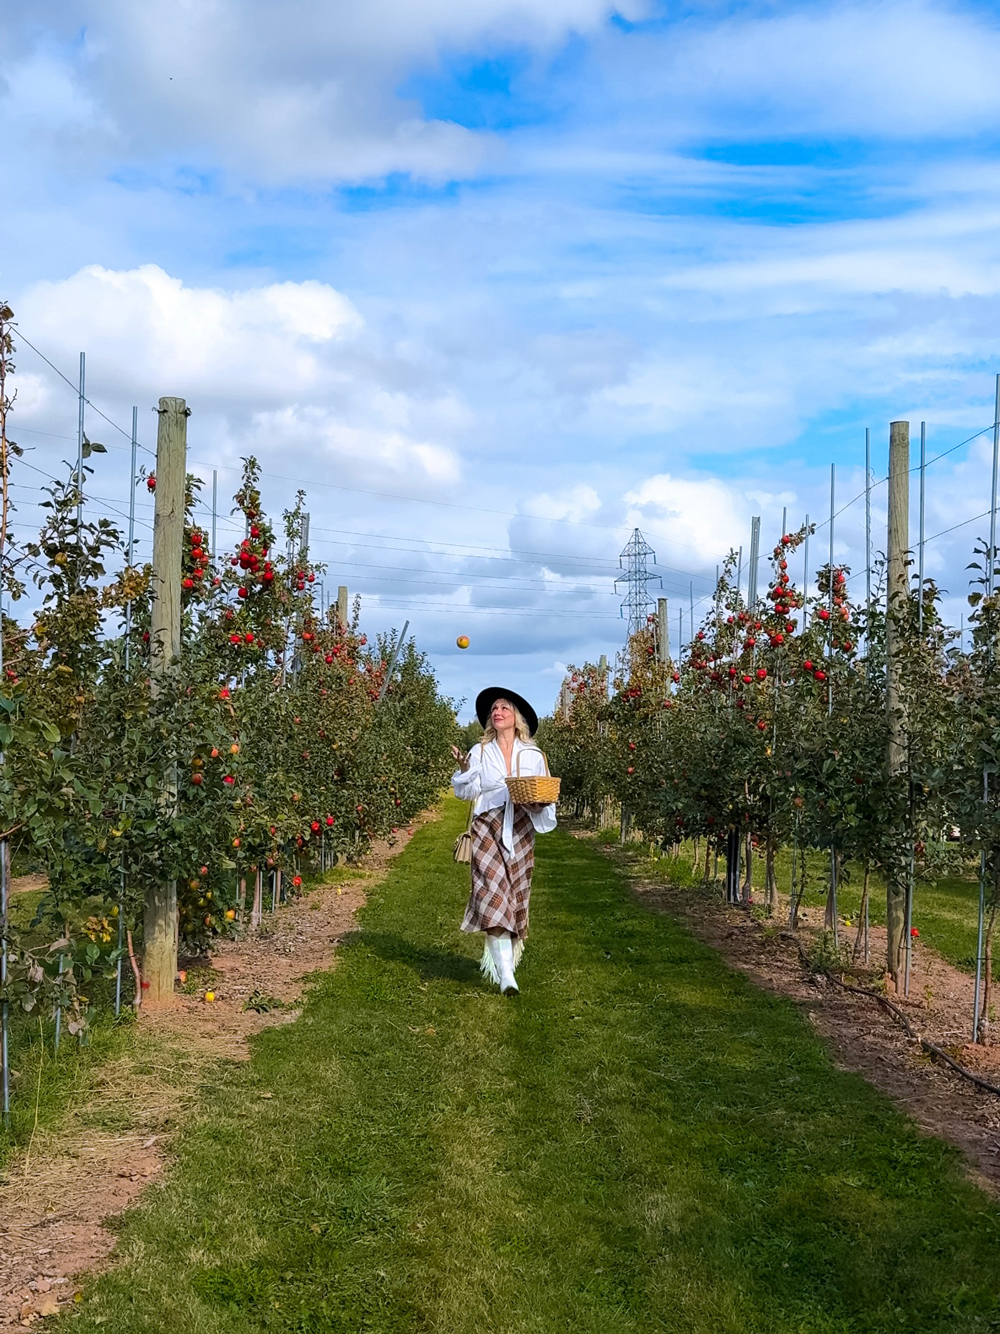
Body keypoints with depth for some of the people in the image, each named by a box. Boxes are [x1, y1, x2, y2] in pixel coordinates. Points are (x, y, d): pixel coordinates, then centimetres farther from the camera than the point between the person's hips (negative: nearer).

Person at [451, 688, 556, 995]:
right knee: (494, 896, -14)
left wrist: (540, 802, -10)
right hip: (488, 829, -2)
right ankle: (506, 975, -18)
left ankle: (500, 959, 22)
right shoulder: (480, 752, 7)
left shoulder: (533, 755, 8)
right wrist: (464, 769, -13)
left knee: (514, 898, 4)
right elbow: (467, 792, 4)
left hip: (520, 832, 2)